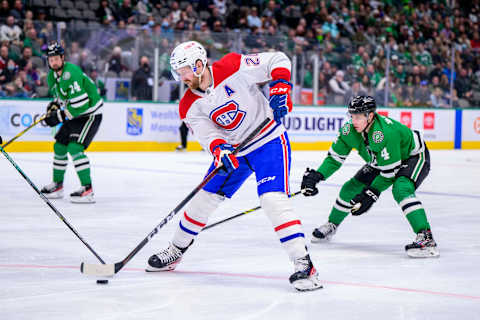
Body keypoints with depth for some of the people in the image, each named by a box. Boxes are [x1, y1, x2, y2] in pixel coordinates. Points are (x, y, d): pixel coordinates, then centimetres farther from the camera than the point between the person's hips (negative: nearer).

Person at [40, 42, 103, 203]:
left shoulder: (71, 73, -27)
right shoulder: (52, 75, 4)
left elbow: (80, 104, -31)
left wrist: (59, 117, -23)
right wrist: (54, 105, 2)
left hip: (90, 113, -10)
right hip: (74, 115, 10)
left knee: (74, 148, -21)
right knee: (59, 146, 12)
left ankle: (87, 189, -22)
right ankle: (57, 185, 27)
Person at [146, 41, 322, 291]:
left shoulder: (233, 68, -20)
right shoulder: (190, 106, -5)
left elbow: (278, 61, -14)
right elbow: (207, 133, -15)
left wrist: (280, 89, -29)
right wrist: (219, 150, -37)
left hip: (269, 141, -6)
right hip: (233, 150, 6)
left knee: (273, 199, -23)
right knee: (205, 198, 9)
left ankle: (303, 264, -22)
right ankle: (176, 251, 31)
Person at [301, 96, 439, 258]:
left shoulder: (384, 132, -39)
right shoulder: (349, 130, -17)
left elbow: (390, 171, -32)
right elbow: (335, 157, -6)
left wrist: (371, 193, -33)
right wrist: (316, 175, -20)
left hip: (414, 157, -8)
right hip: (381, 161, 8)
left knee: (401, 189, -35)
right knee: (351, 188, 6)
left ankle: (426, 239, -42)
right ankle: (331, 226, 31)